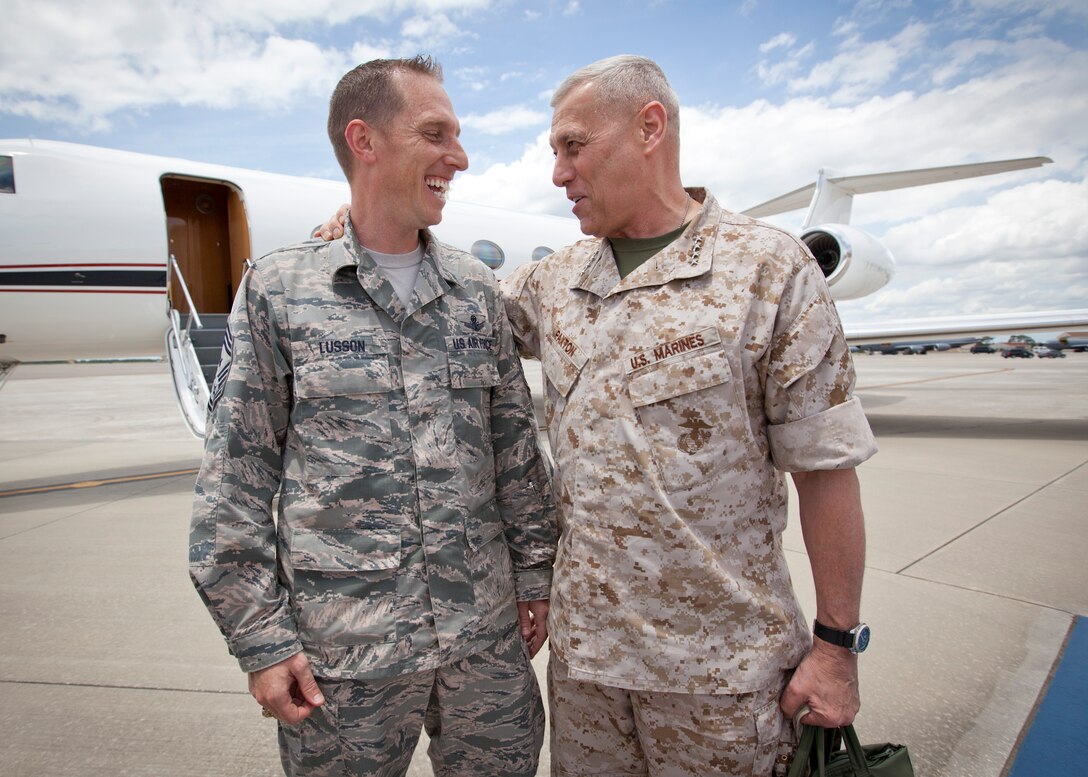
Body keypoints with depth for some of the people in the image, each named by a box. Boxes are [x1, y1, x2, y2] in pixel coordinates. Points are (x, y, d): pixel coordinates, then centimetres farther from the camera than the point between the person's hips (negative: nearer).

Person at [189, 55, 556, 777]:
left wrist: (534, 572, 8)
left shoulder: (477, 288, 4)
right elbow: (238, 479, -4)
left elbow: (516, 446, 7)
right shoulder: (277, 289, -5)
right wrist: (261, 636, -5)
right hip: (343, 650, -2)